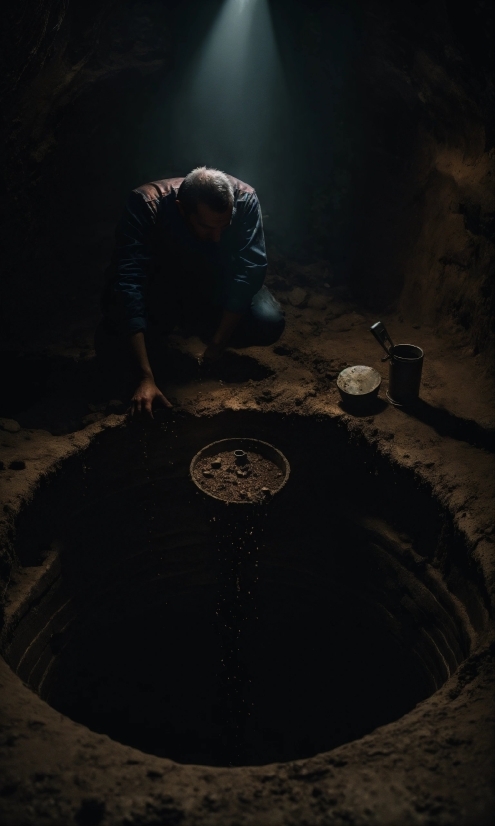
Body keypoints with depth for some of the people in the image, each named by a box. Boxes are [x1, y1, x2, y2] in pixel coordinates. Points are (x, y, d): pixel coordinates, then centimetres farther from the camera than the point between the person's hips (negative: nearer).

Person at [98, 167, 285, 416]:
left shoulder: (244, 200, -27)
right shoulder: (145, 205, -33)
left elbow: (249, 270, -27)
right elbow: (129, 283, -40)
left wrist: (217, 343, -35)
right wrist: (146, 377, -48)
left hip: (217, 290, 2)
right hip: (160, 290, -1)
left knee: (269, 322, -26)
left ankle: (192, 324, 4)